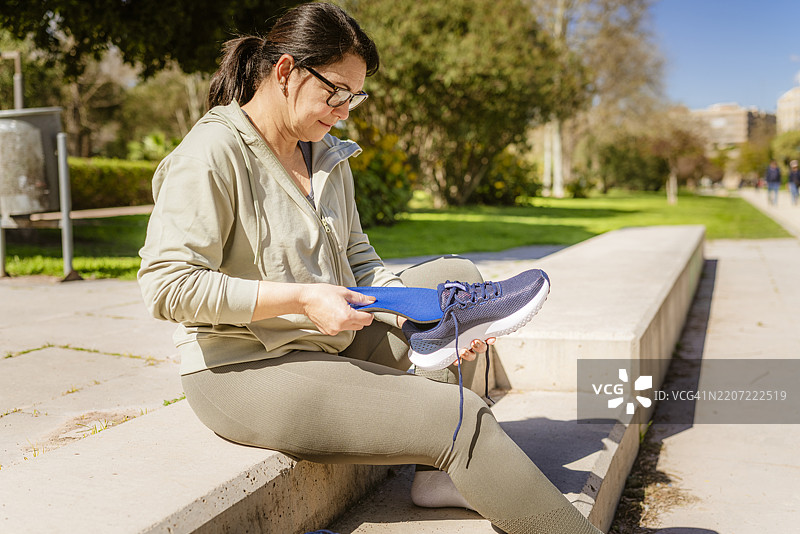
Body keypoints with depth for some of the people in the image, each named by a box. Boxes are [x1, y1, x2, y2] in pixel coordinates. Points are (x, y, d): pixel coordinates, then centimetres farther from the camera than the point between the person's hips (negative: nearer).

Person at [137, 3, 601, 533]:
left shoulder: (327, 156, 11)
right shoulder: (212, 154, -15)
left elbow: (359, 261, 12)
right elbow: (167, 283, -22)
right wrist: (302, 298, -26)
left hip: (331, 344, 9)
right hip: (245, 369, -9)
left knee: (457, 275, 8)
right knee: (463, 418, -19)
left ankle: (442, 473, -3)